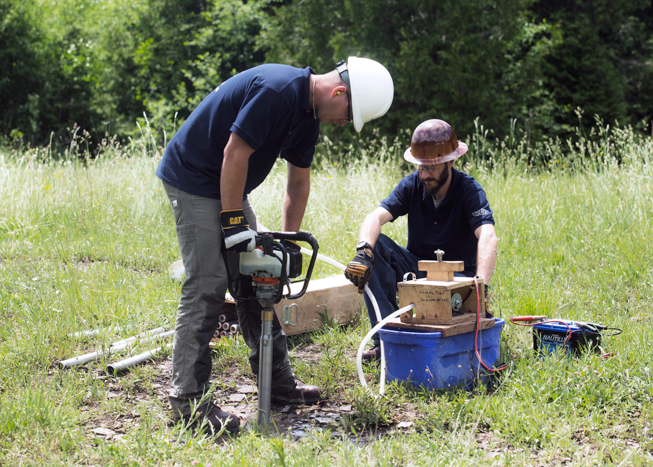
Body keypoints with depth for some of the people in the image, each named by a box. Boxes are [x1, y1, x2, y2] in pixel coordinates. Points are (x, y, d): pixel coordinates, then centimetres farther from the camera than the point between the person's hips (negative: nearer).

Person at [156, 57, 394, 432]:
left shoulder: (309, 114, 6)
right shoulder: (277, 91, -25)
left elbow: (299, 182, 13)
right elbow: (235, 154, -26)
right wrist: (234, 222, -21)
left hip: (228, 187, 10)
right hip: (193, 179, -10)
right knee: (207, 285, -13)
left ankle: (278, 380, 19)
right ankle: (188, 398, -9)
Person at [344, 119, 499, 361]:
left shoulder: (469, 190, -18)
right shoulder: (411, 185, -7)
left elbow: (488, 237, -35)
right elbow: (376, 216, -23)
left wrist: (481, 286, -52)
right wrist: (363, 252, -46)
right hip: (416, 268, 4)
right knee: (375, 244, -23)